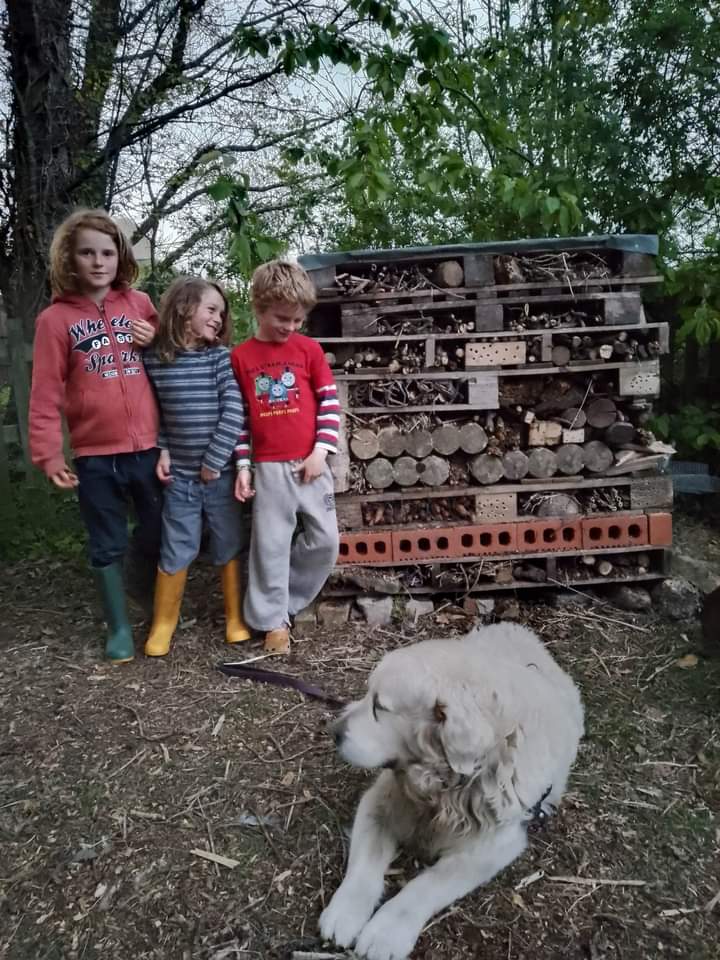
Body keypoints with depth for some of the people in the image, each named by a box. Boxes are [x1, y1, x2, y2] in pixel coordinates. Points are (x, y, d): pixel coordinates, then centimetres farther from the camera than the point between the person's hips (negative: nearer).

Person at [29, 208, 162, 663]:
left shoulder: (141, 303, 4)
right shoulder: (55, 318, -3)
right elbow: (46, 393, -4)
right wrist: (48, 453, -9)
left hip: (149, 447, 2)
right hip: (94, 455, -2)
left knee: (158, 534, 12)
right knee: (108, 546, 10)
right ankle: (119, 626, 26)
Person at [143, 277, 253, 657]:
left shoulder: (220, 357, -4)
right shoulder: (154, 359, -1)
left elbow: (234, 412, -11)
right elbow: (154, 412, 9)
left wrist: (214, 460, -13)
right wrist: (161, 450, -4)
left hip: (222, 472, 0)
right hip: (179, 476, 1)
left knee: (229, 548, 11)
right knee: (175, 553, 8)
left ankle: (236, 617, 28)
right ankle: (163, 623, 27)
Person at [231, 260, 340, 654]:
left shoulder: (309, 349, 3)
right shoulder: (240, 356, 2)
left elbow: (330, 402, 3)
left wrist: (321, 451, -6)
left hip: (310, 464, 2)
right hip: (268, 467, -1)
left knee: (325, 541, 5)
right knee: (271, 545, 3)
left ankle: (284, 599, 26)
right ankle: (272, 620, 17)